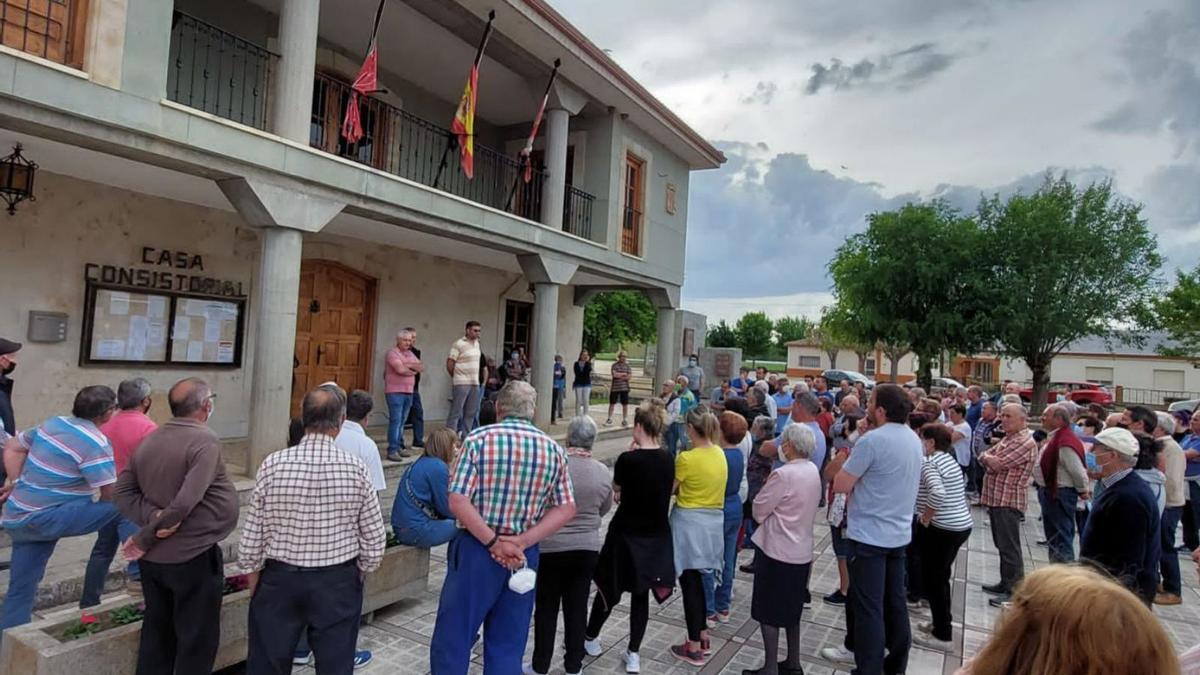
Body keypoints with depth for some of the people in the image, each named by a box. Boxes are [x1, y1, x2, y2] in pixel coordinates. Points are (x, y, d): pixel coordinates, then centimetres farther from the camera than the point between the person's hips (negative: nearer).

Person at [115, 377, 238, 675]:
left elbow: (123, 492, 3)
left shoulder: (149, 440, 3)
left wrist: (152, 516, -10)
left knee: (157, 632, 21)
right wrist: (144, 539, -14)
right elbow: (186, 503, -26)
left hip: (153, 557, 7)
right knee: (197, 639, 8)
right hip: (194, 556, -7)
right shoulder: (205, 441, -20)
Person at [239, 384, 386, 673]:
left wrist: (254, 584, 9)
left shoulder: (273, 464, -13)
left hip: (280, 579, 1)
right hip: (338, 583, 0)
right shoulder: (355, 467, -13)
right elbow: (374, 539, -7)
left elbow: (252, 536, -6)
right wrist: (358, 576, 10)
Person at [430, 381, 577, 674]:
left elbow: (458, 502, -17)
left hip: (477, 549, -3)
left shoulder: (478, 439, -9)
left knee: (452, 638, 10)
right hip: (525, 556, 3)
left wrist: (493, 542, -13)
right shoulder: (553, 449, 0)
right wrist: (521, 542, -9)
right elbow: (566, 509, -3)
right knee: (508, 645, 15)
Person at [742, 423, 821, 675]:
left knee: (769, 611, 5)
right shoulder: (813, 471, 2)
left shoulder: (783, 474, -23)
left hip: (776, 550, -8)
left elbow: (759, 510, -16)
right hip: (801, 551, 8)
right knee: (791, 609, 20)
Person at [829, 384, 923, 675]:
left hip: (869, 535, -8)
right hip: (899, 533, 8)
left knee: (868, 607, -1)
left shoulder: (873, 440, -21)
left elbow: (840, 486, -17)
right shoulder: (914, 439, 6)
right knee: (895, 602, 16)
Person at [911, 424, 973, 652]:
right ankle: (940, 624, 32)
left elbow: (937, 493, -33)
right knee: (940, 578, 21)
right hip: (960, 525, 9)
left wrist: (925, 518, -19)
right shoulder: (948, 459, 11)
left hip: (942, 529, -9)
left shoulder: (929, 463, -17)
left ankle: (943, 636, 12)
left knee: (932, 581, 4)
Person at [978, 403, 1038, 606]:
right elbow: (983, 457, 15)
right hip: (996, 498, 10)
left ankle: (1015, 591, 1)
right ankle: (1006, 583, 28)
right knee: (1002, 544, 17)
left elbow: (998, 463, -21)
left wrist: (987, 458, -2)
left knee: (1009, 547, -5)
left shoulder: (1026, 442, -16)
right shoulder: (1007, 438, 16)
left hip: (1009, 500, -10)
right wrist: (989, 458, -7)